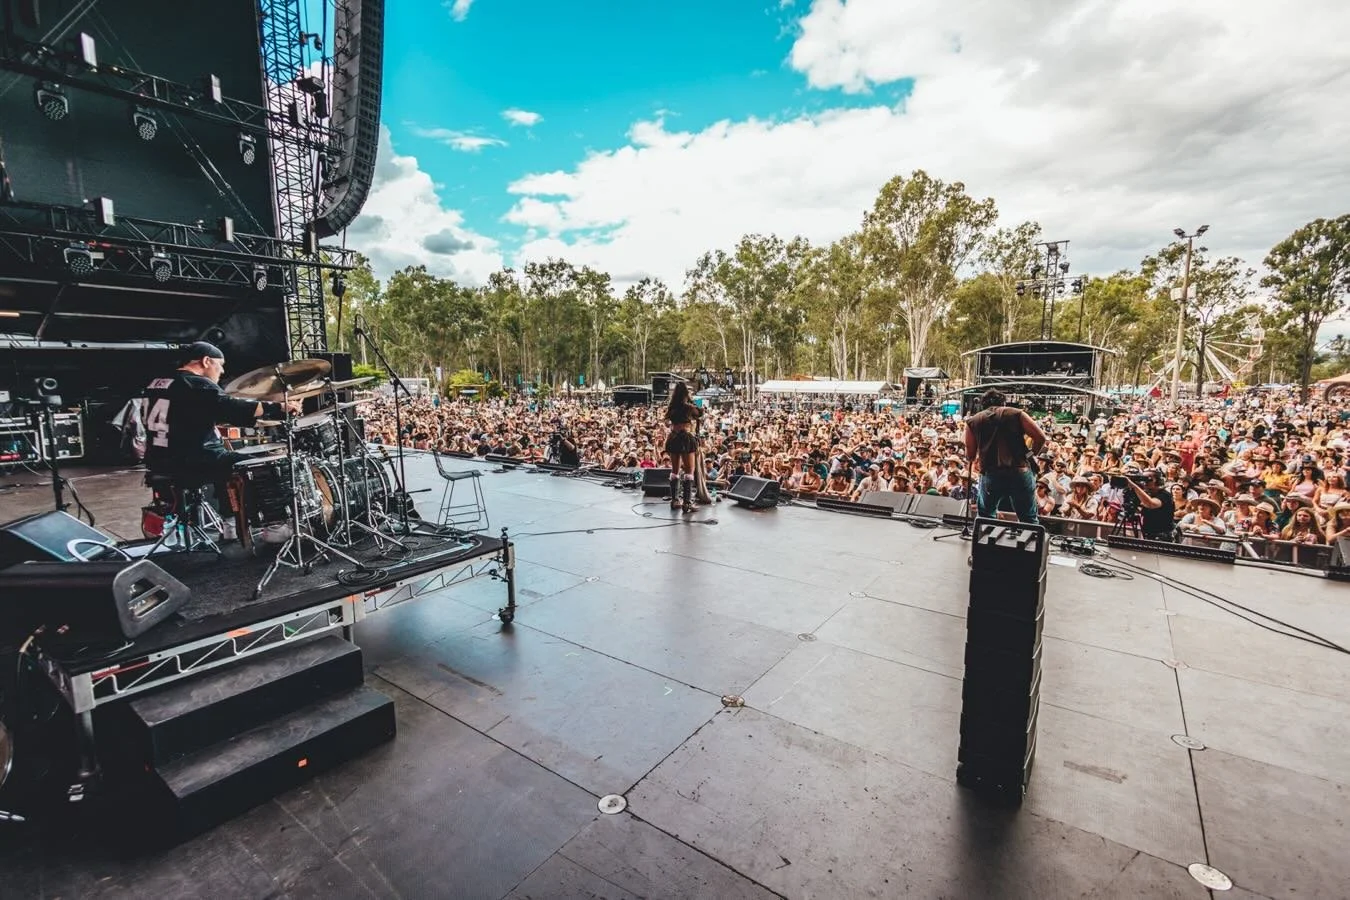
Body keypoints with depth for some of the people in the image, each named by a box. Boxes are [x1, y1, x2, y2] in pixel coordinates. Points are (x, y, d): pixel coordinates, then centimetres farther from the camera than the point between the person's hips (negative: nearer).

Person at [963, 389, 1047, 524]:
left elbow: (970, 456, 8)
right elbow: (1041, 437, 1)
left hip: (990, 474, 1)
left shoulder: (973, 421, 10)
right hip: (1020, 471, 0)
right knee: (1029, 519, 11)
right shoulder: (1016, 413, 8)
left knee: (986, 518, 18)